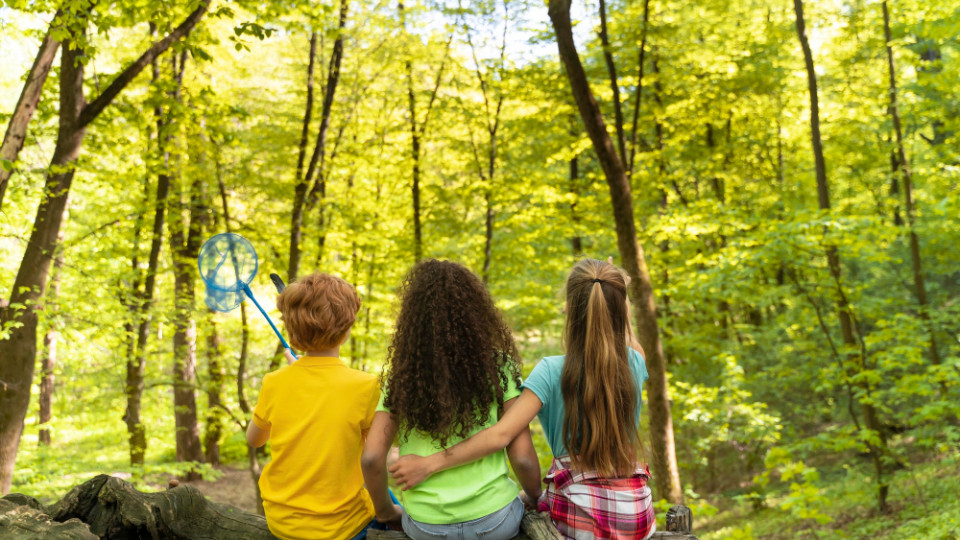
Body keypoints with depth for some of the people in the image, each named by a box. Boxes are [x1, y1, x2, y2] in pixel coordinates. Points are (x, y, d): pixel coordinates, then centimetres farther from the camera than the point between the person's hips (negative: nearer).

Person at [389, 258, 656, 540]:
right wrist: (615, 293, 30)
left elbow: (501, 434, -24)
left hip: (577, 517, -4)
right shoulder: (634, 364, -7)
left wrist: (429, 464, -21)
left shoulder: (552, 371, -17)